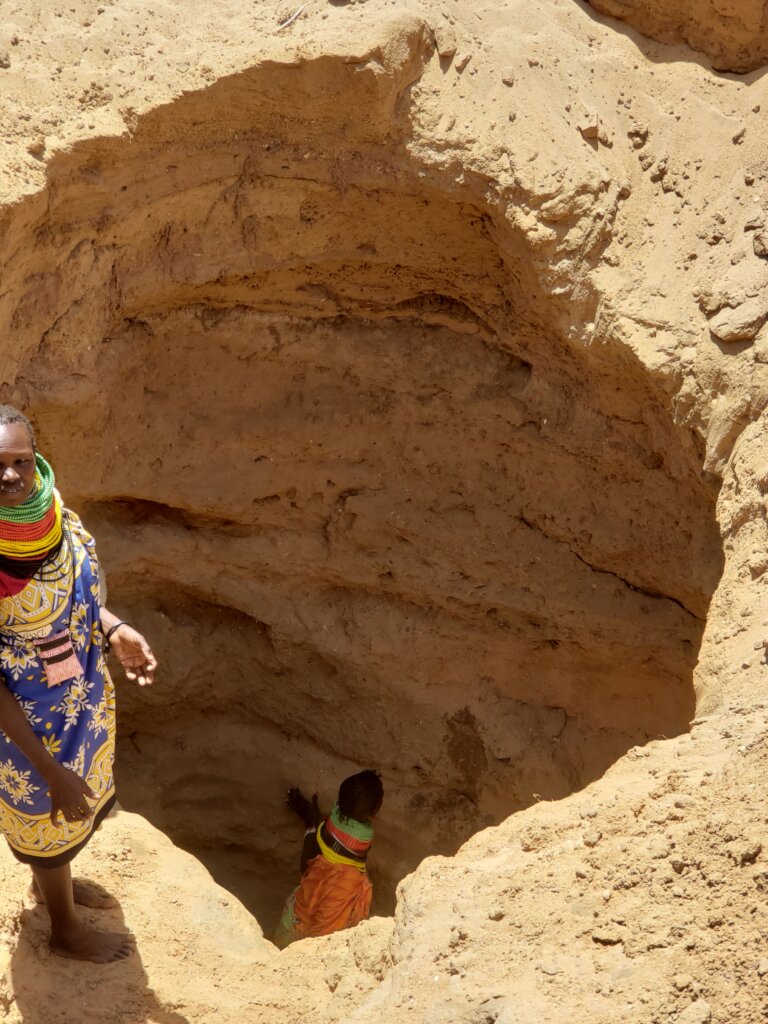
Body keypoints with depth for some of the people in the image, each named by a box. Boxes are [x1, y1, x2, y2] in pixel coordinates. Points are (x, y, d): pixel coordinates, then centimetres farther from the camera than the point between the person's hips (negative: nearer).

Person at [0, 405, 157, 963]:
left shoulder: (55, 518, -15)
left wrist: (114, 629, -13)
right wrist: (50, 770, -24)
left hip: (85, 701, 6)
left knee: (84, 802, 30)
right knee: (51, 818, 20)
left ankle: (49, 883, 62)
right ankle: (66, 930, 49)